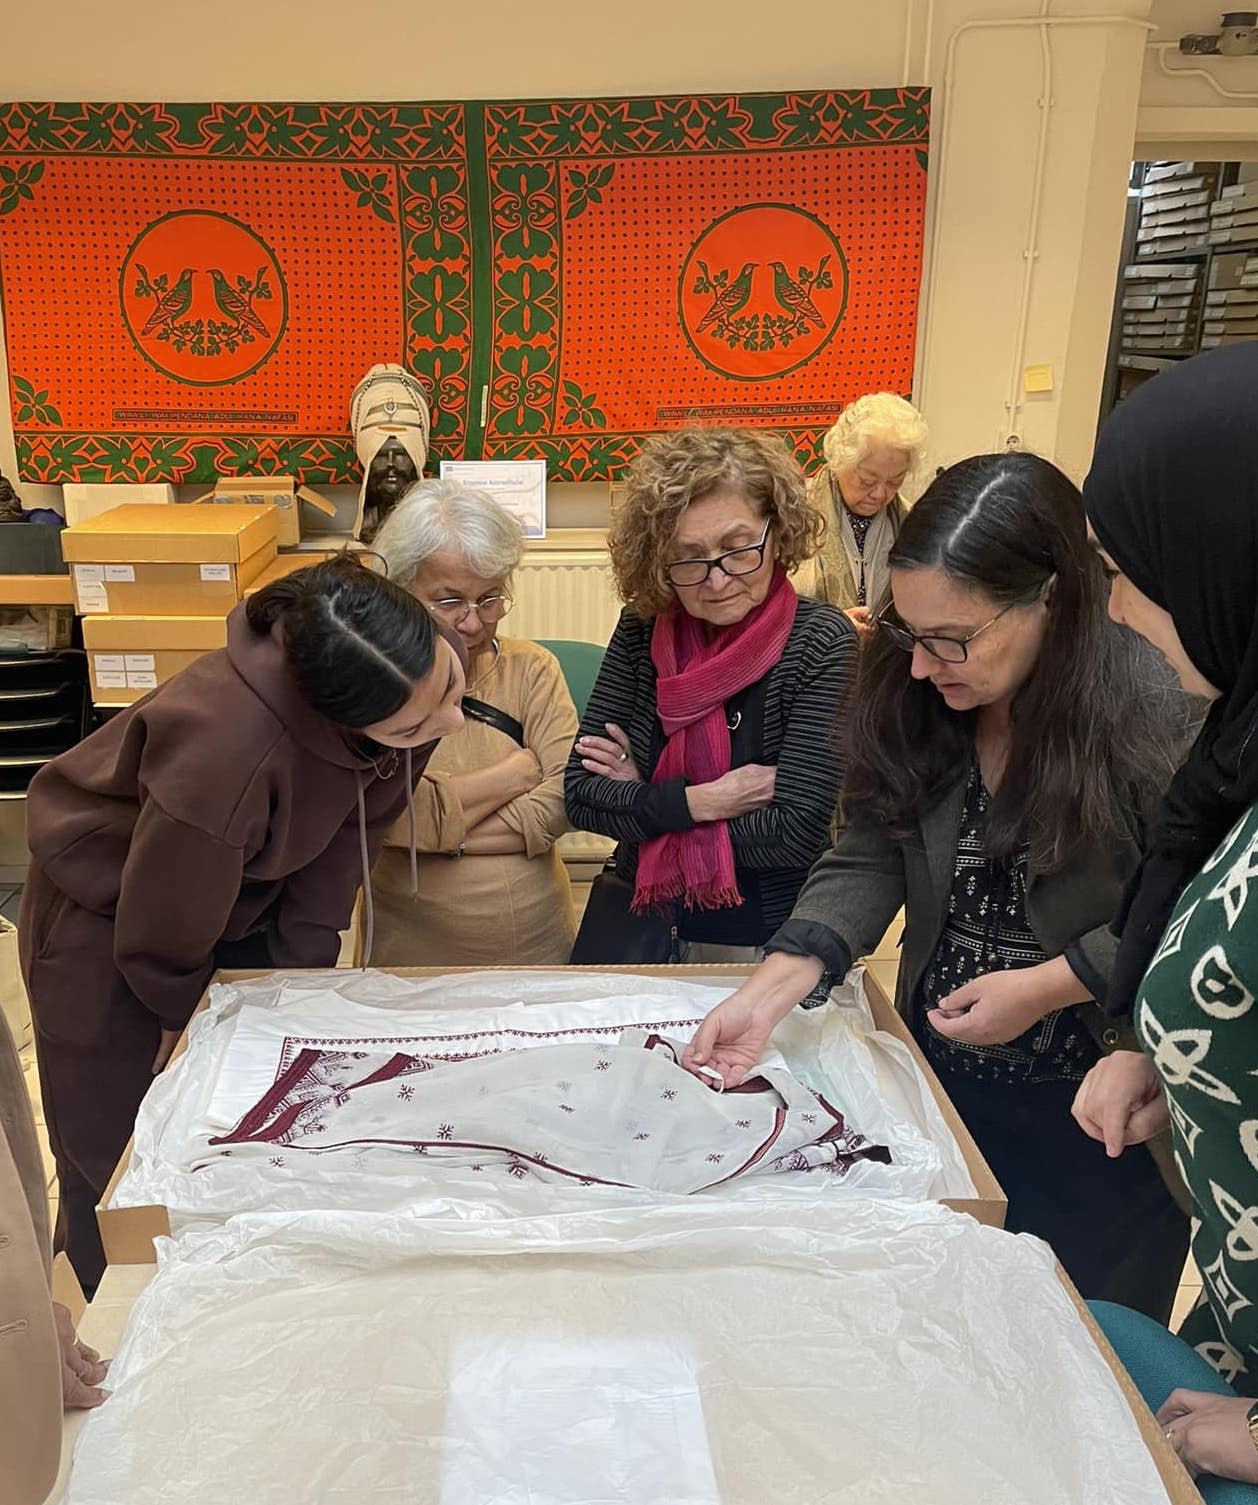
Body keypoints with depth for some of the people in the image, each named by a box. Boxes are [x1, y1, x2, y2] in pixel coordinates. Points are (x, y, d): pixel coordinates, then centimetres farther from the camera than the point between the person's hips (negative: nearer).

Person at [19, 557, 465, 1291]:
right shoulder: (226, 752, -43)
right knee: (123, 1169, 10)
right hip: (108, 922, -5)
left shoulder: (418, 679, -25)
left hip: (246, 904, 5)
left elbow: (353, 829, -11)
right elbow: (162, 935, -24)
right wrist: (190, 1028, -5)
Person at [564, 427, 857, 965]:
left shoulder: (822, 642, -16)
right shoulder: (641, 630, -6)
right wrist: (699, 801, -20)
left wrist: (641, 800, -13)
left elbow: (797, 833, -21)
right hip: (642, 928, 4)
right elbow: (580, 795, -8)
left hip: (773, 941, -4)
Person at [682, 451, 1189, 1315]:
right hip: (941, 1074, 4)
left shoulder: (1153, 713, -23)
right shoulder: (919, 703, -8)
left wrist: (1045, 986, -21)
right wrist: (771, 991, -20)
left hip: (1102, 1107, -4)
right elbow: (868, 858, -9)